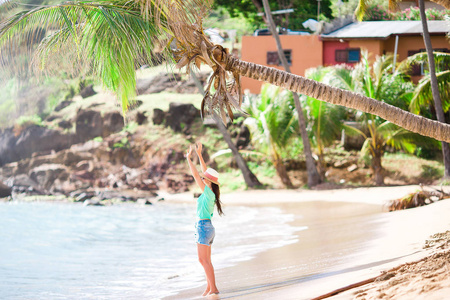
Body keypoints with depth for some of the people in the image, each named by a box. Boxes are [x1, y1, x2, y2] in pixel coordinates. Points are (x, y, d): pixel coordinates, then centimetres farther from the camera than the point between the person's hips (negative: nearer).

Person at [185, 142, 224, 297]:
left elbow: (196, 175, -16)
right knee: (204, 260, 11)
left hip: (203, 227, -9)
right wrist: (199, 155, 20)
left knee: (204, 260, -8)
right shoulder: (211, 192, 8)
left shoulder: (208, 193, -14)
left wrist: (189, 158, -9)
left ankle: (213, 288, -9)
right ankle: (209, 288, 13)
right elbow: (204, 172, 17)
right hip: (208, 227, 9)